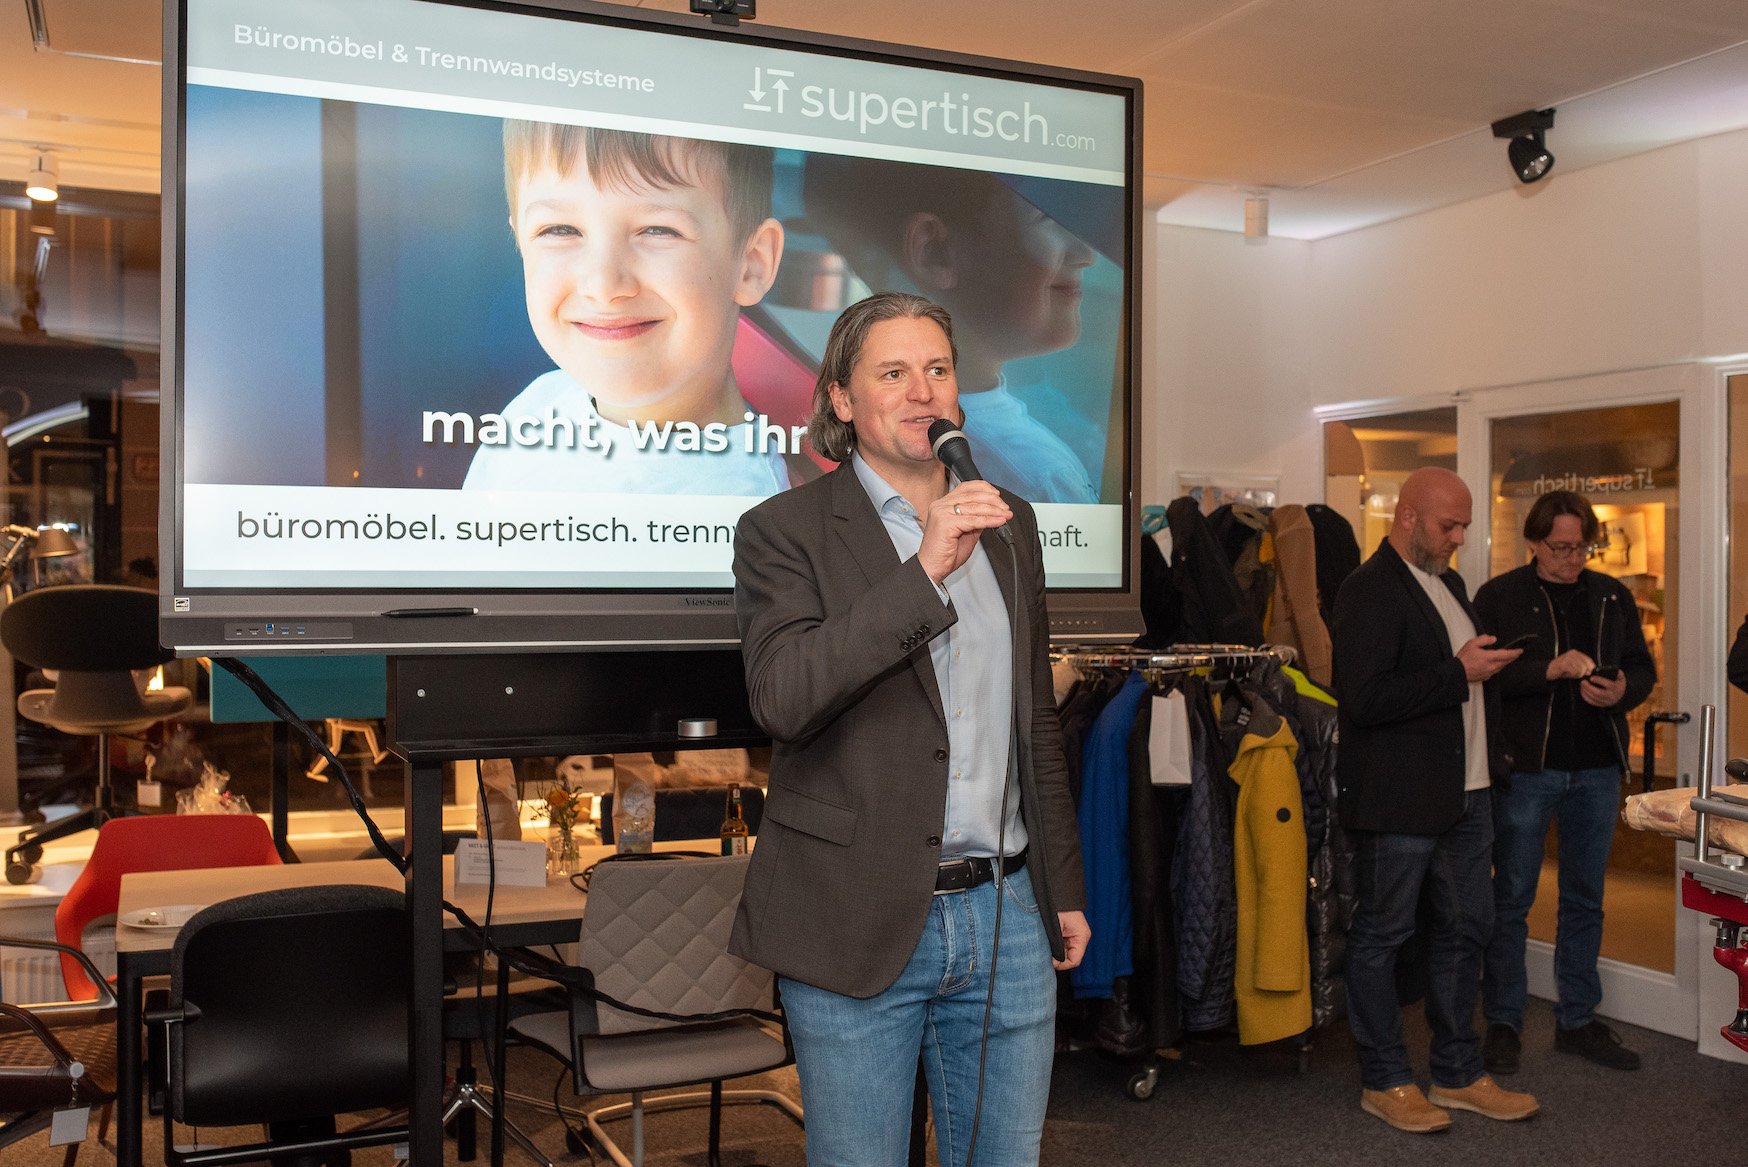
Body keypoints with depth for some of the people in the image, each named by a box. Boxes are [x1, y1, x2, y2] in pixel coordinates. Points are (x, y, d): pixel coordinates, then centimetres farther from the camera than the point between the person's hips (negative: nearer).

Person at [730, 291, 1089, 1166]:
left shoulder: (1008, 523, 11)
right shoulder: (784, 530, -5)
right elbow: (781, 698, -22)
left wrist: (1064, 888, 18)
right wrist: (923, 571, -26)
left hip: (1005, 915, 5)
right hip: (856, 928, -4)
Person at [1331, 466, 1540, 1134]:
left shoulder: (1448, 583, 16)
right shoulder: (1369, 592, -15)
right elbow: (1364, 699, -24)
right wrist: (1460, 672, -20)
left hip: (1464, 791, 9)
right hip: (1397, 799, -9)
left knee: (1465, 927, 15)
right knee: (1382, 935, 3)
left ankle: (1457, 1074, 28)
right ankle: (1384, 1082, 16)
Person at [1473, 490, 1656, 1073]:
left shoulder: (1613, 597, 10)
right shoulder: (1499, 597, -4)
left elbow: (1644, 669, 13)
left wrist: (1622, 690, -9)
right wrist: (1550, 670, -24)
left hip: (1597, 768, 5)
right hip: (1525, 765, -4)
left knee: (1585, 899, 13)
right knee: (1511, 899, 3)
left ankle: (1578, 1019, 25)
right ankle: (1502, 1022, 12)